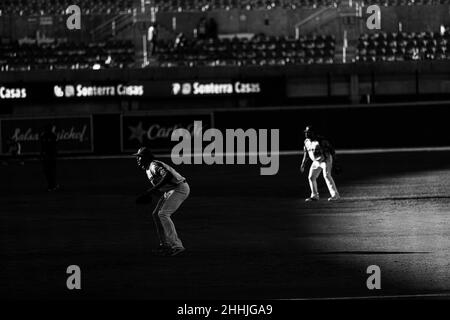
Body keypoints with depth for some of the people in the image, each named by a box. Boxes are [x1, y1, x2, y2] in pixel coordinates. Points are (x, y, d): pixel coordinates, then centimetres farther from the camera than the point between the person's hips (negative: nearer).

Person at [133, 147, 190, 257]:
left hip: (180, 188, -11)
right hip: (169, 191, 11)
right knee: (156, 214, 11)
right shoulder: (148, 169, 16)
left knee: (163, 214, -18)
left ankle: (177, 245, -20)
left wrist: (152, 189, -34)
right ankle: (165, 245, 15)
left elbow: (168, 175, -34)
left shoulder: (154, 165, -17)